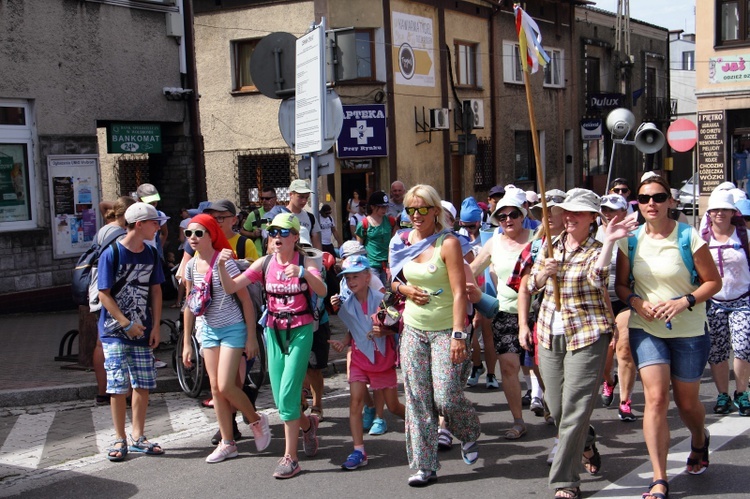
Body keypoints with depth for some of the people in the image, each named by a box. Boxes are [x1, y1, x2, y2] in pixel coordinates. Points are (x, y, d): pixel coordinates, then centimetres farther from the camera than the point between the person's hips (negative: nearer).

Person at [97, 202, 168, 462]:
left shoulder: (151, 254, 5)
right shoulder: (112, 254, -11)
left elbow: (155, 291, 9)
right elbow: (104, 295, -10)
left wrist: (155, 326, 1)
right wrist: (127, 324, -14)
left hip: (142, 331, 5)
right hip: (115, 331, -5)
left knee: (143, 385, 6)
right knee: (118, 386, -4)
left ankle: (138, 437, 18)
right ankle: (120, 440, 9)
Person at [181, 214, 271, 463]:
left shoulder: (224, 263, -16)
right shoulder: (192, 266, 2)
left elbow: (246, 300, -12)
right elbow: (190, 305, 11)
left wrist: (251, 337, -12)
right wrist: (187, 342, 11)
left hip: (232, 329, -6)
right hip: (207, 330, 6)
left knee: (225, 386, -11)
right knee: (215, 388, 6)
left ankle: (257, 421, 15)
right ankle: (227, 443, 16)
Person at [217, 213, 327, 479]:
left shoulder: (304, 261, -7)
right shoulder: (264, 263, 1)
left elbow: (322, 291, -24)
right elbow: (231, 287, -4)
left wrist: (303, 272, -41)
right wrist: (221, 266, -22)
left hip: (300, 331, -4)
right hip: (274, 331, 4)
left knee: (287, 395, -11)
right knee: (280, 398, 8)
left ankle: (290, 457, -1)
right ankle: (307, 424, 40)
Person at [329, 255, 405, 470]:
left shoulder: (380, 299, -12)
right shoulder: (347, 304, -1)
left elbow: (394, 328, -7)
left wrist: (383, 331, -27)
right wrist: (343, 343, -7)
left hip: (383, 359, -3)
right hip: (359, 359, 3)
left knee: (393, 406, 7)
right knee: (355, 401, -11)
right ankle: (358, 451, -7)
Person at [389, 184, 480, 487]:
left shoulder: (447, 243, -10)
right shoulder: (403, 242, 7)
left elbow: (459, 292, -15)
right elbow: (393, 280, 21)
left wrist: (458, 335, -21)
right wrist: (403, 288, -2)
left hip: (445, 330, -5)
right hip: (413, 329, 5)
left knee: (446, 396, -9)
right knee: (417, 400, 4)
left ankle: (469, 434, 25)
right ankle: (424, 466, 13)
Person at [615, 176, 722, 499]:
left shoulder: (688, 237, -10)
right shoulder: (631, 240, -1)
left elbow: (713, 281, -6)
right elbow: (621, 284, 7)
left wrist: (685, 302, -21)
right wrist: (636, 302, -13)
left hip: (688, 331, -1)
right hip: (646, 329, 1)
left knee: (686, 402, 11)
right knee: (656, 397, -11)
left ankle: (699, 441, 48)